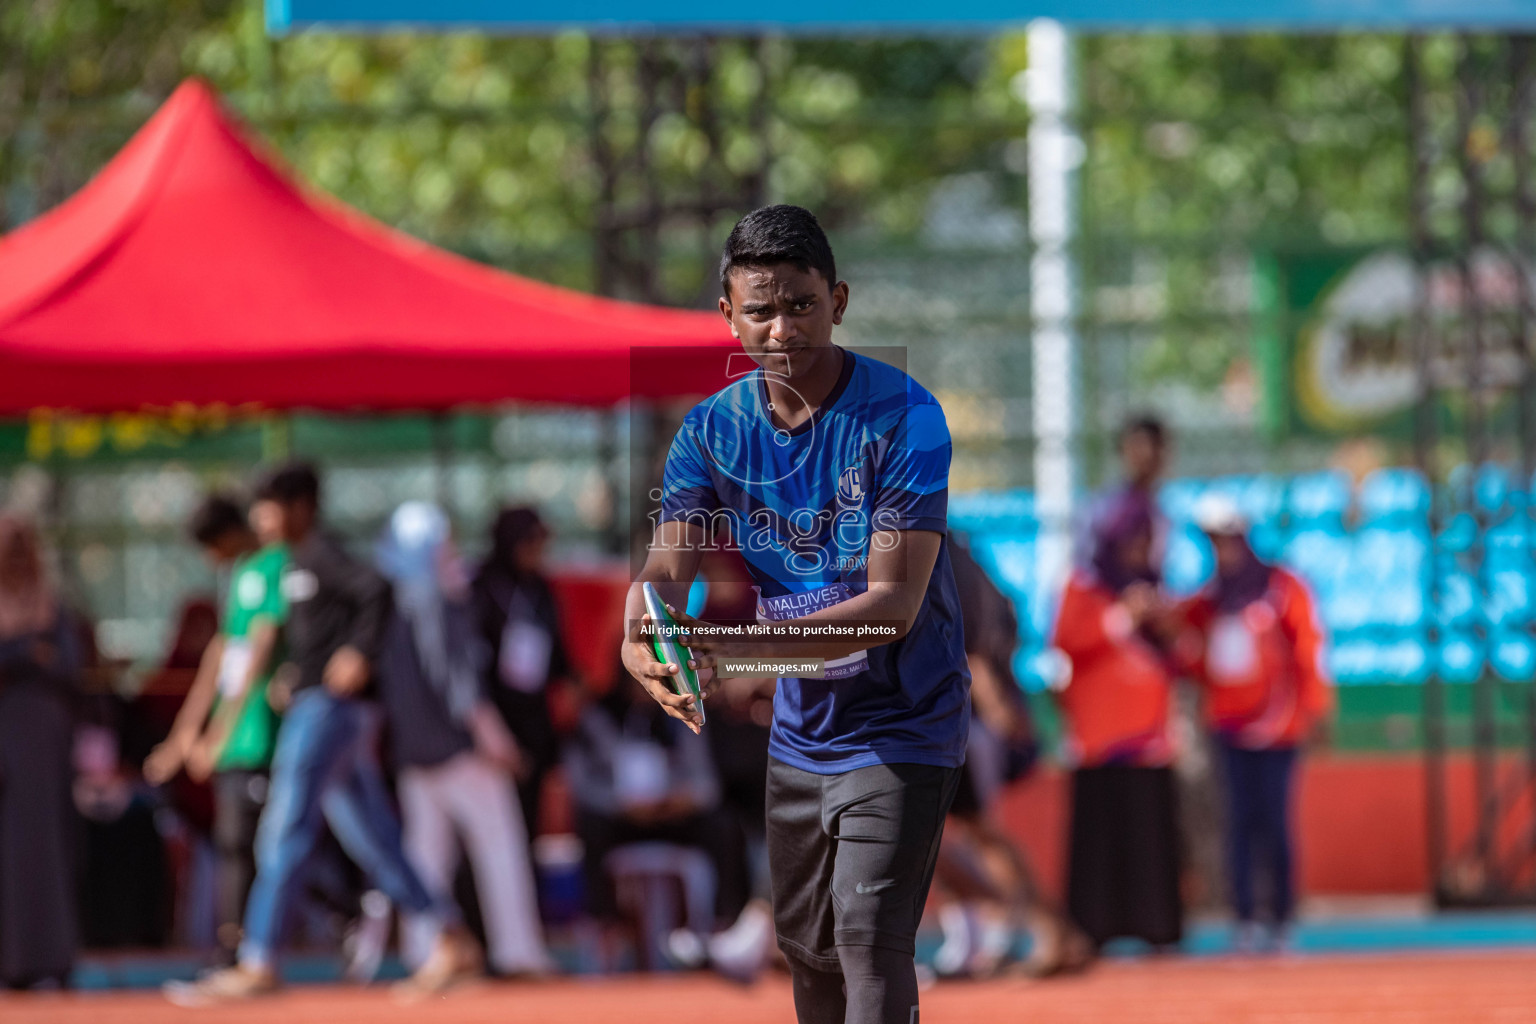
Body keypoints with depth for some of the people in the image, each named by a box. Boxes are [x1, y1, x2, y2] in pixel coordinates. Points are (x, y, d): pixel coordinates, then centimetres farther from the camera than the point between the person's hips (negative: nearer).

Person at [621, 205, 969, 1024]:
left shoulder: (903, 418, -21)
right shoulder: (712, 428, -4)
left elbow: (894, 602, -26)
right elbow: (664, 567, -13)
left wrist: (740, 643, -39)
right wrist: (641, 643, -39)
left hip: (899, 726, -6)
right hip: (798, 732, 6)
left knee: (869, 941, -20)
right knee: (806, 951, 17)